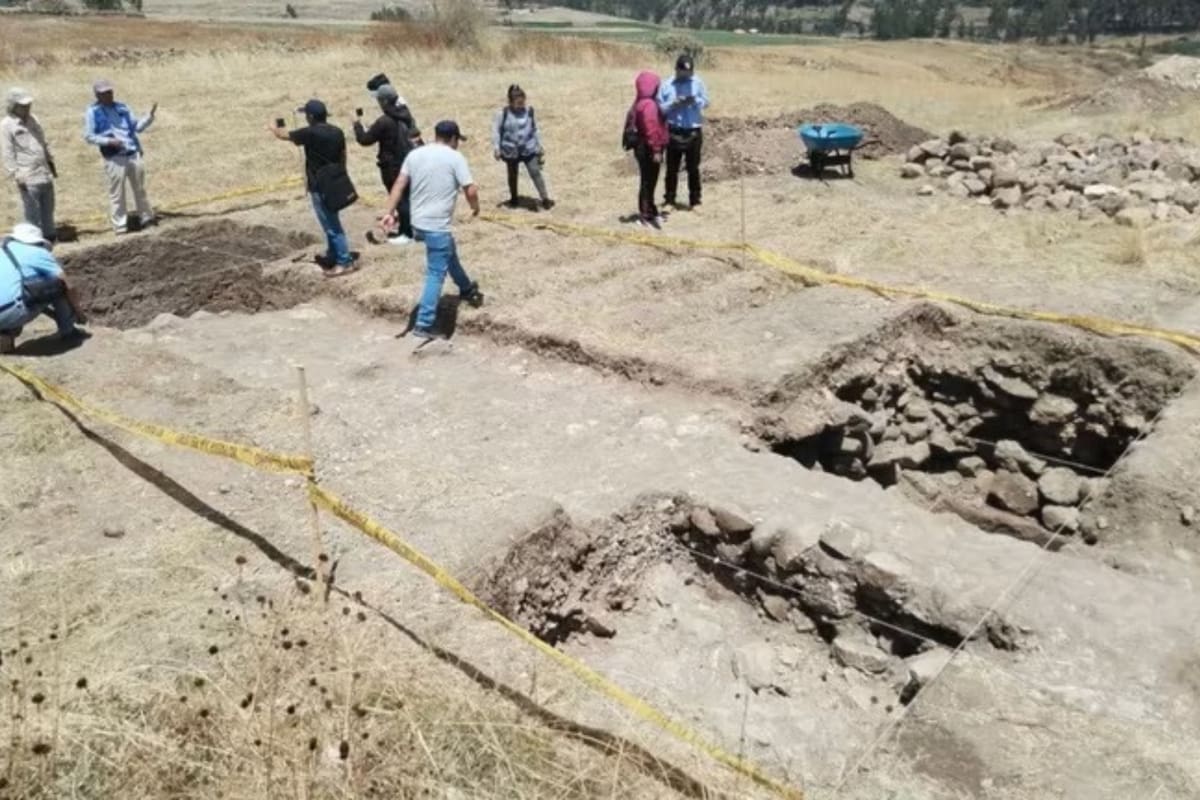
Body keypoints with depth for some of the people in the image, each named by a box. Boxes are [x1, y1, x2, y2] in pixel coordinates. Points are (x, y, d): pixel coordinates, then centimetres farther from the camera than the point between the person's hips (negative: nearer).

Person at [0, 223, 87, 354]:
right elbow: (68, 287, 6)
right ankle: (67, 332, 19)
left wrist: (55, 314, 42)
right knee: (58, 284, 10)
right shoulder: (38, 253, 8)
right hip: (13, 313, -7)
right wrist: (78, 312, 23)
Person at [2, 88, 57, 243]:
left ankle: (49, 236, 27)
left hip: (45, 174, 7)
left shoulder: (32, 119, 12)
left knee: (48, 208, 15)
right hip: (28, 178, -7)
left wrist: (51, 163, 21)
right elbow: (7, 154, -10)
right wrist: (16, 175, -15)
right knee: (32, 212, -2)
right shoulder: (6, 125, -8)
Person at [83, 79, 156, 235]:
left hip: (134, 154, 5)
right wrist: (108, 141, -16)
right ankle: (120, 225, 2)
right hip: (114, 158, -5)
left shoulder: (121, 107, 14)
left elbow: (137, 126, 15)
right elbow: (89, 136, -2)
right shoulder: (93, 112, 0)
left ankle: (146, 218, 26)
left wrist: (150, 116, -1)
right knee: (117, 192, -3)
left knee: (140, 188, 14)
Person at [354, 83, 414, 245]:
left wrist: (358, 125, 6)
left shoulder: (384, 121, -21)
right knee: (406, 197, 15)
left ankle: (407, 233, 5)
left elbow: (365, 140, -14)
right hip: (406, 162, 8)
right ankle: (405, 229, 25)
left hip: (393, 166, -8)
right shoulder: (404, 117, 4)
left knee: (400, 199, 0)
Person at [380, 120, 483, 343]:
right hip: (437, 226, -8)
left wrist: (389, 212, 4)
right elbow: (470, 190, -13)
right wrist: (475, 207, 7)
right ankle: (423, 325, -7)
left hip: (418, 223, 8)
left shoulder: (415, 154, 8)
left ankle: (467, 289, 50)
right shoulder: (455, 157, -9)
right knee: (436, 274, -3)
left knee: (450, 255, 29)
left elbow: (399, 185, 4)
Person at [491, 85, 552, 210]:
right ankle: (513, 199, 34)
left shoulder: (529, 111, -4)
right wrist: (496, 147, -12)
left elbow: (535, 130, 7)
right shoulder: (503, 113, -11)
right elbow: (496, 130, -5)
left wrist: (540, 146, 10)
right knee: (512, 175, 16)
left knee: (535, 173, -8)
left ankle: (545, 199, -1)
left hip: (529, 149, 0)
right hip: (511, 151, 0)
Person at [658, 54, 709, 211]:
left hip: (694, 131, 0)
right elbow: (660, 107, -1)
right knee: (672, 167, 7)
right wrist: (674, 104, -17)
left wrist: (695, 101, -19)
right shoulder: (667, 85, 1)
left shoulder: (697, 83, 3)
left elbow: (706, 102, 2)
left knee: (693, 167, 5)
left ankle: (694, 199, 12)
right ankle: (669, 197, 17)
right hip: (674, 132, 0)